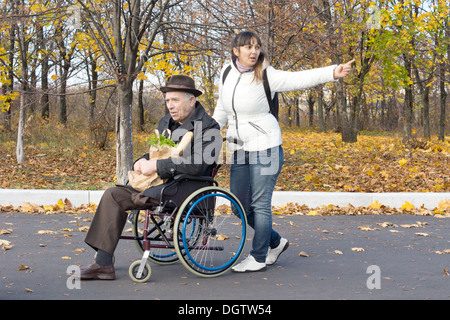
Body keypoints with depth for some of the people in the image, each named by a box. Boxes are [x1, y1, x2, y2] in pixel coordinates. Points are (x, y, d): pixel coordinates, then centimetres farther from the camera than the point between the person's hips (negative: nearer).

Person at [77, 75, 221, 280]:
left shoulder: (208, 127, -8)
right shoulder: (165, 123, 17)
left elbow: (197, 164, -22)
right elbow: (156, 152, 25)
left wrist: (156, 166, -22)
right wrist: (143, 162, -1)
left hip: (191, 187, -8)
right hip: (163, 183, 8)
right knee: (113, 195, -7)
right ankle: (102, 264, -11)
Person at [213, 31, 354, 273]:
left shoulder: (266, 76, -11)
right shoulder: (227, 73, 6)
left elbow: (300, 79, -24)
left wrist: (332, 72, -38)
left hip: (265, 148, -6)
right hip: (239, 151, 6)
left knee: (260, 204, -2)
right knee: (240, 206, 10)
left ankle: (258, 258, 13)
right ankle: (275, 242, 29)